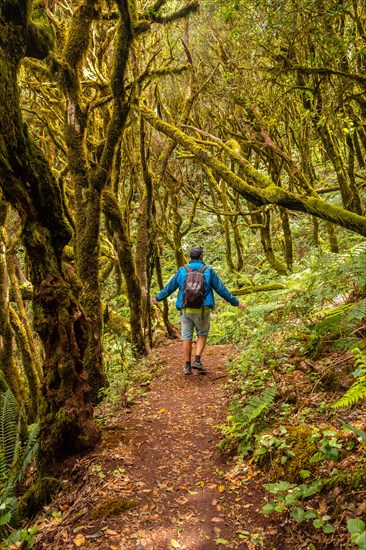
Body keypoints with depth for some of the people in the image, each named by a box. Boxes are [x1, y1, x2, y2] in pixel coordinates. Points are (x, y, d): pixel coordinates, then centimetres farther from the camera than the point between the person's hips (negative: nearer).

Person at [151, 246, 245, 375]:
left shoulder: (182, 271, 1)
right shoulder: (208, 271, -3)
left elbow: (169, 287, 9)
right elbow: (221, 289, -1)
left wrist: (158, 298, 25)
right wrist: (235, 302, 8)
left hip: (186, 310, 2)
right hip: (202, 310, -1)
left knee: (187, 337, 8)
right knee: (202, 335, 16)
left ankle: (187, 366, 13)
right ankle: (197, 360, 3)